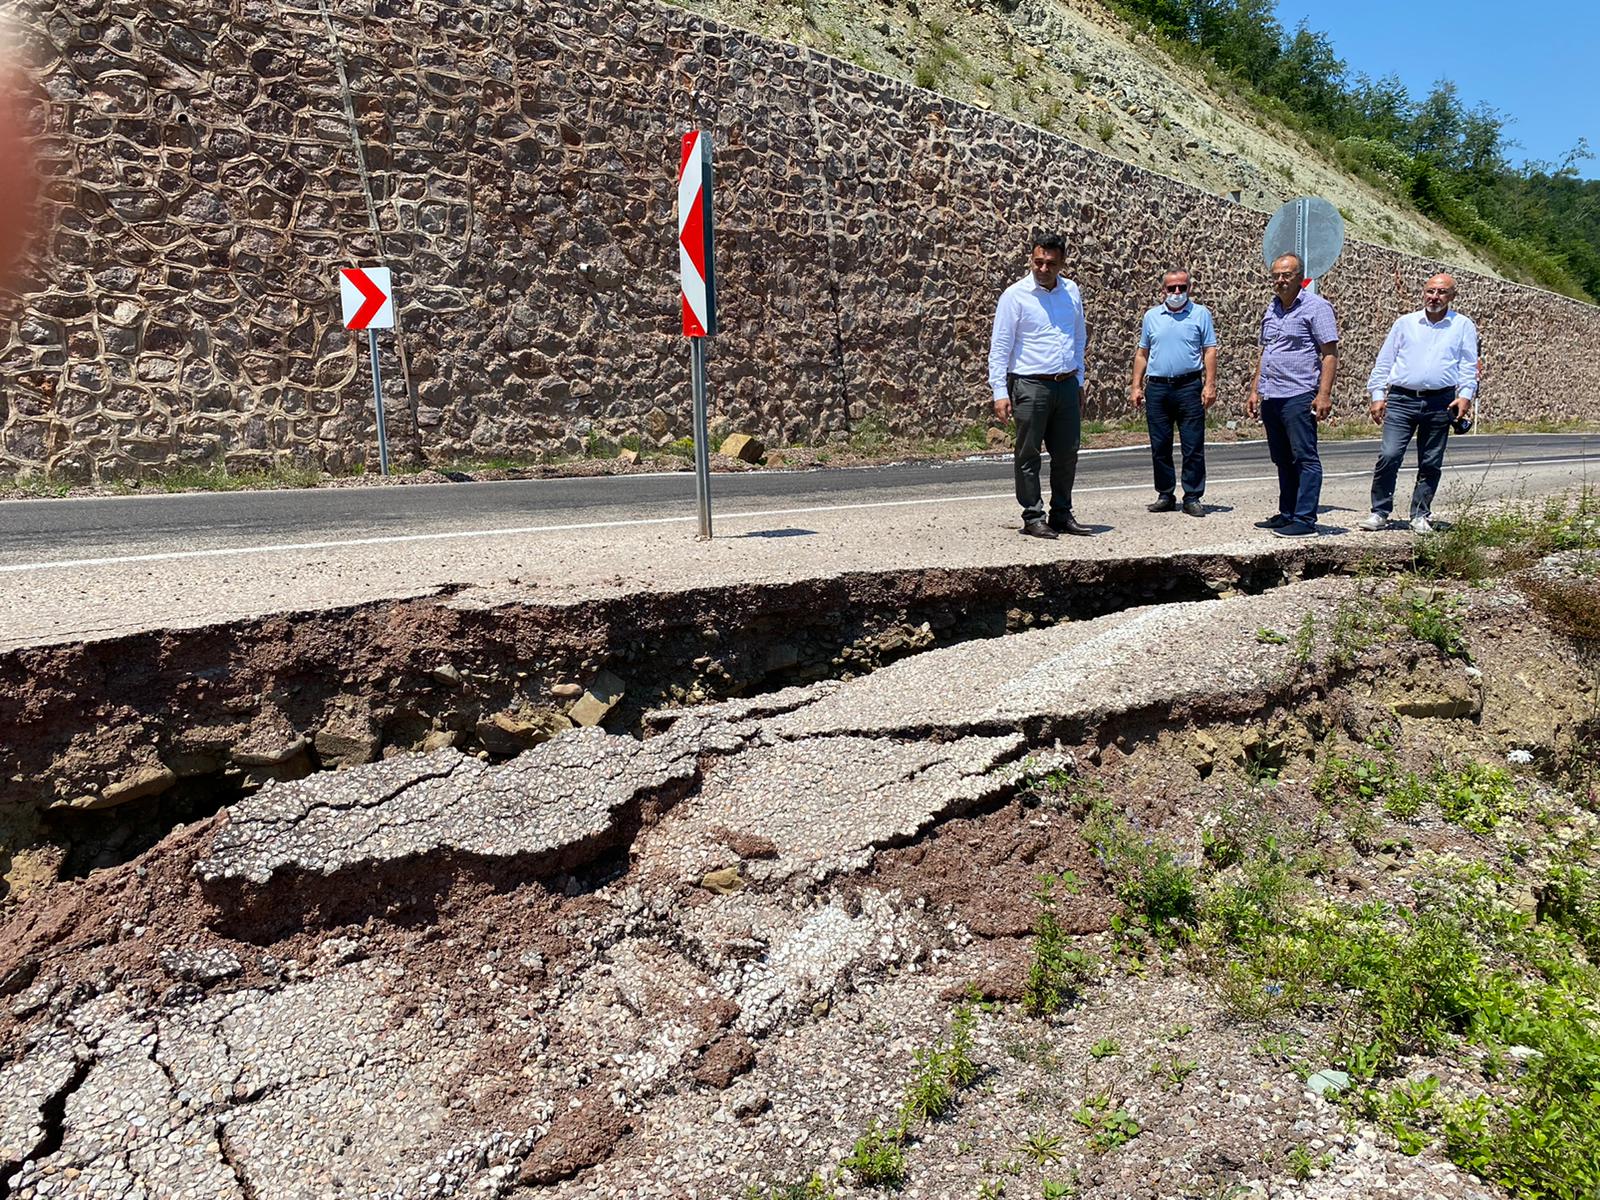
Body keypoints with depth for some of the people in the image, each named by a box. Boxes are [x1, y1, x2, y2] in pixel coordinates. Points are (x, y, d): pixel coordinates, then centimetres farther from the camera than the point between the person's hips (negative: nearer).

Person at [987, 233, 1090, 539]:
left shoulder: (1072, 291, 9)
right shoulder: (1015, 295, -6)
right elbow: (999, 347, -7)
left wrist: (1079, 381, 19)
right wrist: (999, 391, -13)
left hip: (1067, 385, 5)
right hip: (1030, 386, -5)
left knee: (1067, 453, 9)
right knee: (1028, 454, 0)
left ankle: (1062, 514, 20)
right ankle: (1033, 517, 9)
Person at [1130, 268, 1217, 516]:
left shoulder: (1201, 314, 5)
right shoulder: (1152, 316, 13)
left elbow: (1210, 351, 2)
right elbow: (1142, 353, 16)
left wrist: (1210, 385, -8)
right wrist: (1137, 386, 8)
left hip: (1189, 386, -2)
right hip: (1156, 387, 3)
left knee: (1193, 446, -2)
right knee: (1160, 446, 5)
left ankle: (1192, 497, 3)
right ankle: (1165, 495, 15)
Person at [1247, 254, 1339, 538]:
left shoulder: (1316, 307, -5)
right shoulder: (1271, 309, 17)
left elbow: (1330, 354, -10)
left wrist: (1324, 394, -18)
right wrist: (1255, 390, 18)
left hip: (1298, 396, -8)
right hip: (1270, 397, 8)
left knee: (1305, 458, -7)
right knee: (1282, 460, 13)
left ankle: (1305, 520, -8)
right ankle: (1287, 515, 20)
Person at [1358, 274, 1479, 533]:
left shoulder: (1463, 326, 10)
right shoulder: (1405, 323, 12)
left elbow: (1468, 365, 7)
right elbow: (1383, 362, 12)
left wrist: (1465, 395, -8)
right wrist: (1377, 395, 4)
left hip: (1440, 403, 0)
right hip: (1401, 399, 0)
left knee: (1430, 463, 5)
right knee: (1389, 456, -12)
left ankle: (1420, 515, 16)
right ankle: (1379, 512, -1)